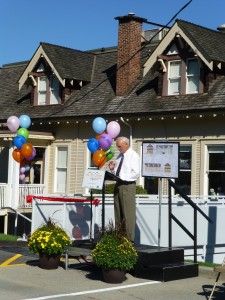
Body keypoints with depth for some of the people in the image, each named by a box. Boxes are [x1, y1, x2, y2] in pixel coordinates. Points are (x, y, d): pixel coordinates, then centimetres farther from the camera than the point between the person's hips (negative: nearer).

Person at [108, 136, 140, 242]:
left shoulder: (133, 156, -6)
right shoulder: (120, 156, 18)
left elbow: (136, 173, -14)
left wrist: (122, 177, -20)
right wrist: (112, 169, 1)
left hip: (128, 186, -8)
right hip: (118, 185, 8)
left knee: (128, 213, -8)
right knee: (118, 213, 8)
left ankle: (129, 238, -5)